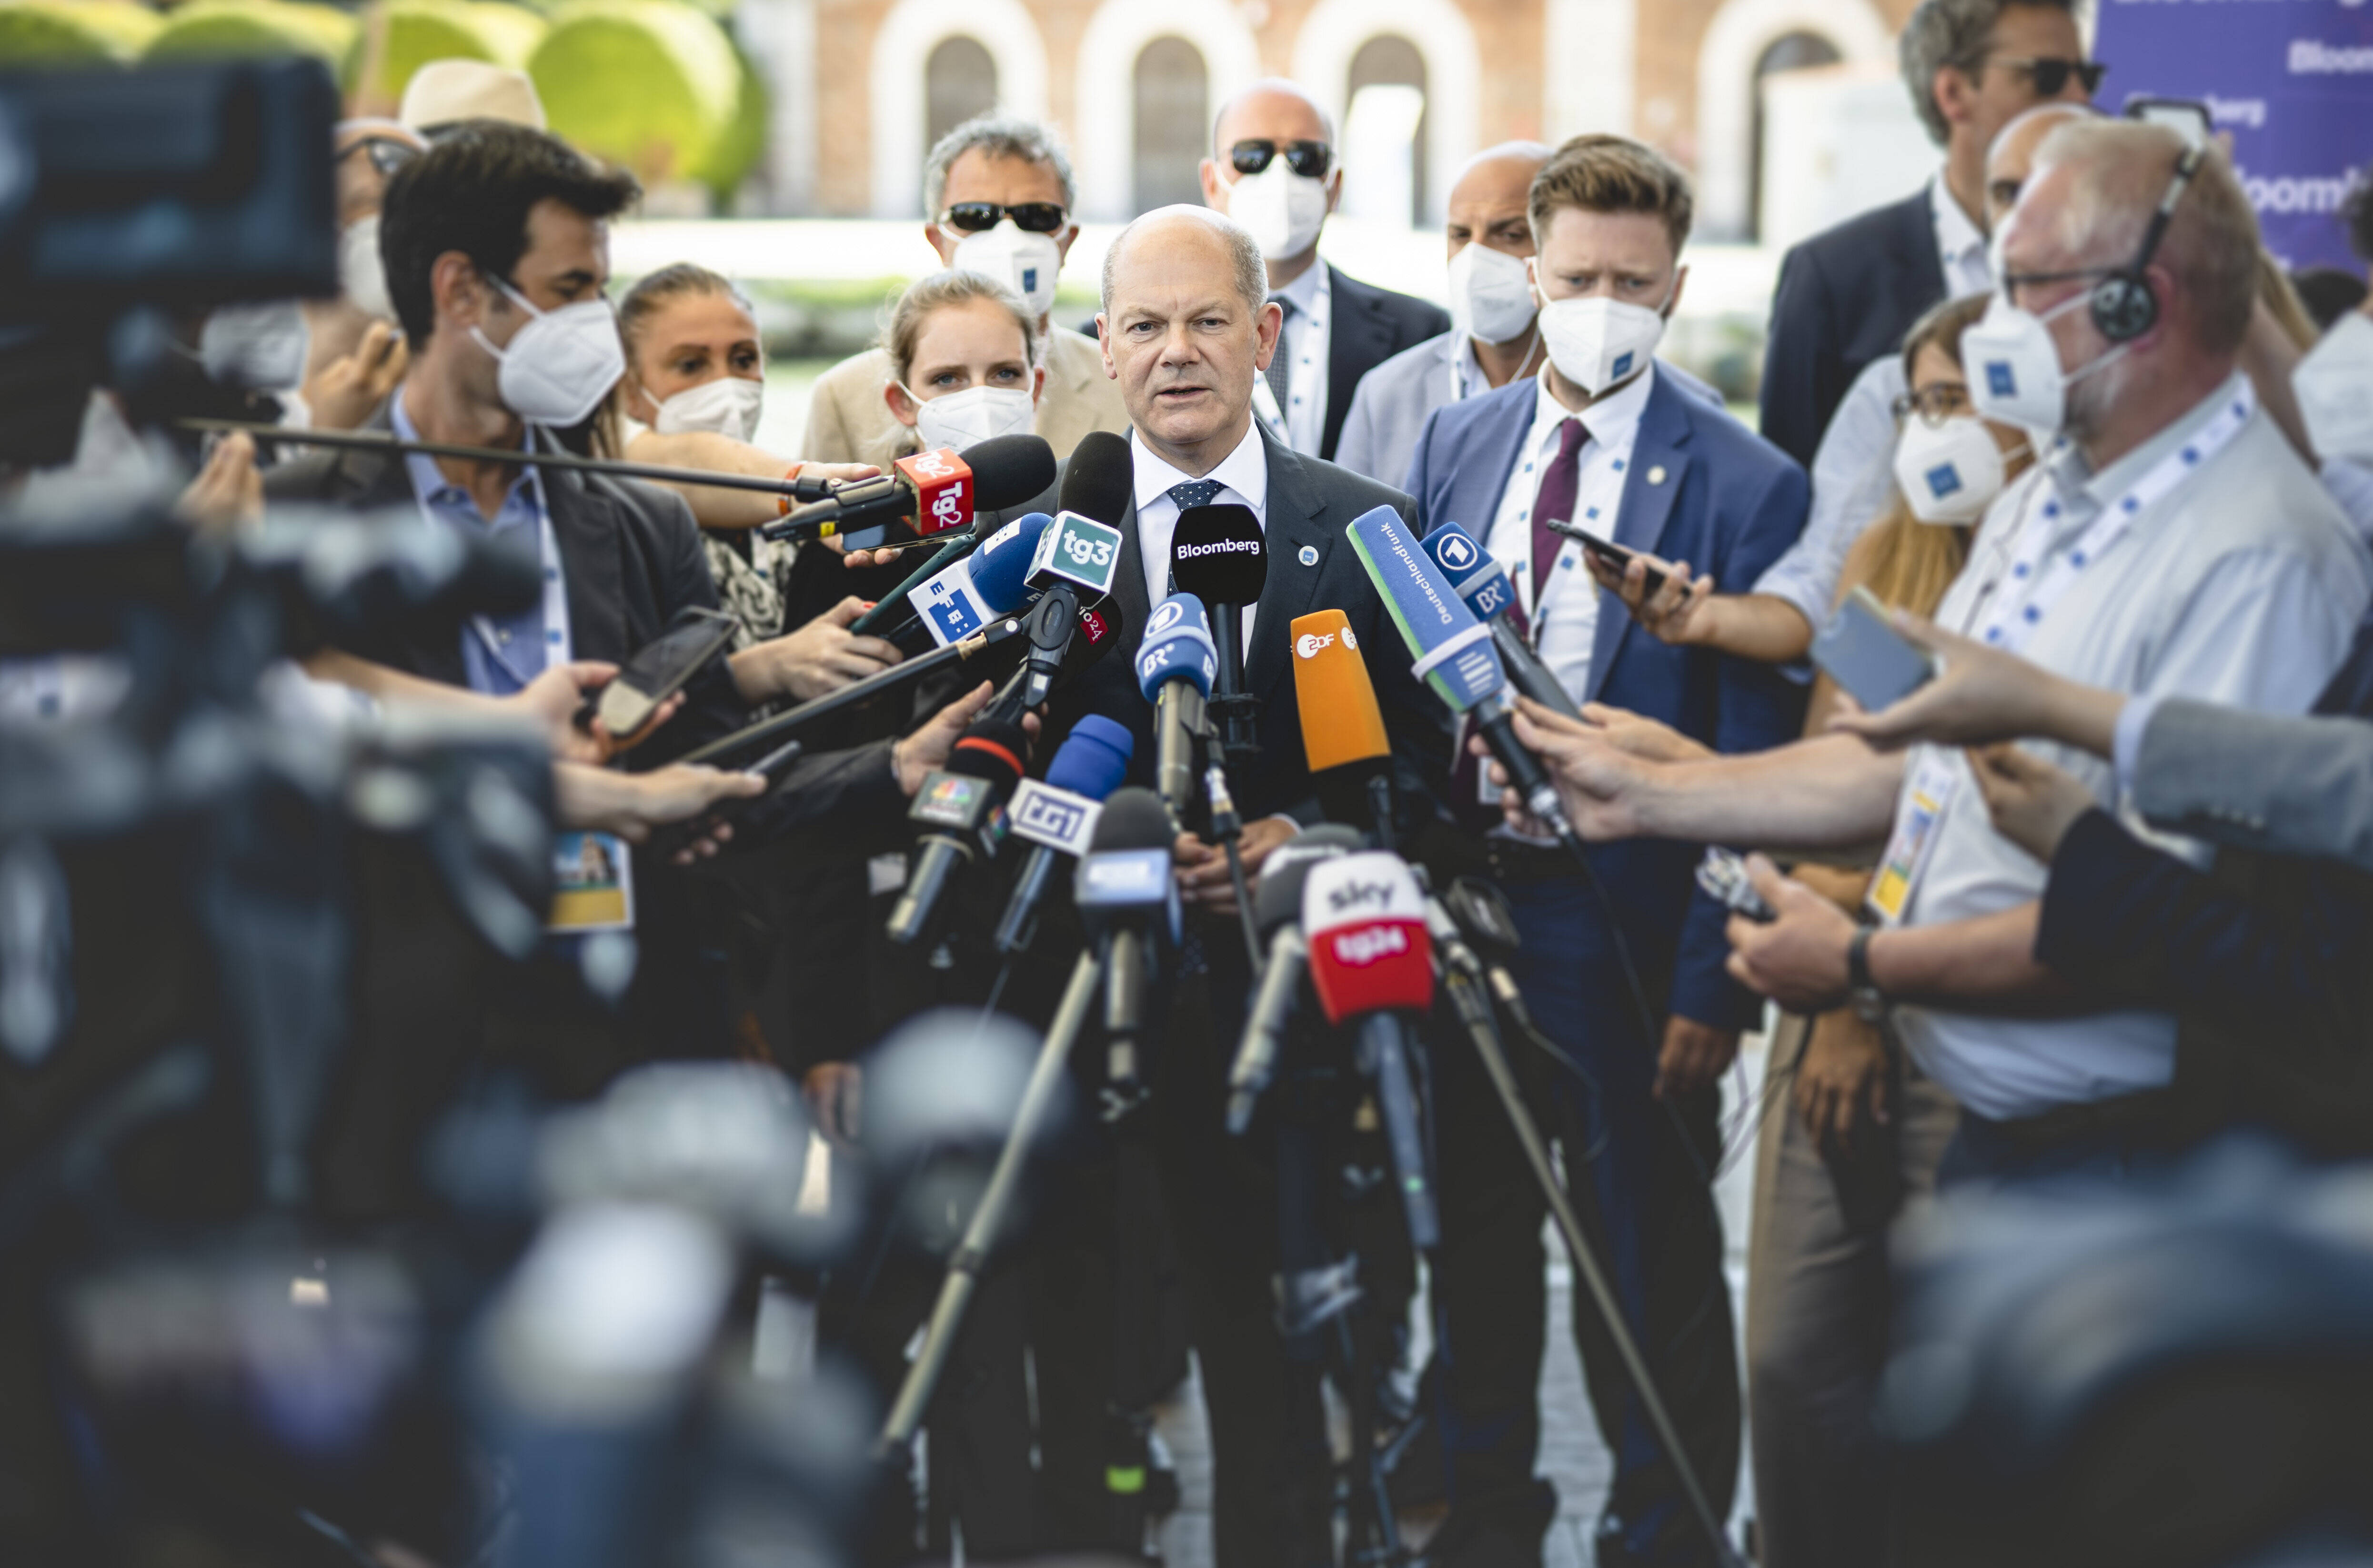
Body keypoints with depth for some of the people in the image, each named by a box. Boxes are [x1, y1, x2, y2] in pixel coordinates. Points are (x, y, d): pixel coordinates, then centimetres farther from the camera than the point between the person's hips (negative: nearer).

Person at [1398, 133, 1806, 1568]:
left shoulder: (1744, 486, -10)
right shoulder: (1454, 444, 6)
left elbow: (1753, 766, -11)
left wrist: (1716, 982, -15)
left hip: (1626, 916, -5)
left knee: (1651, 1254, 7)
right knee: (1475, 1229, 17)